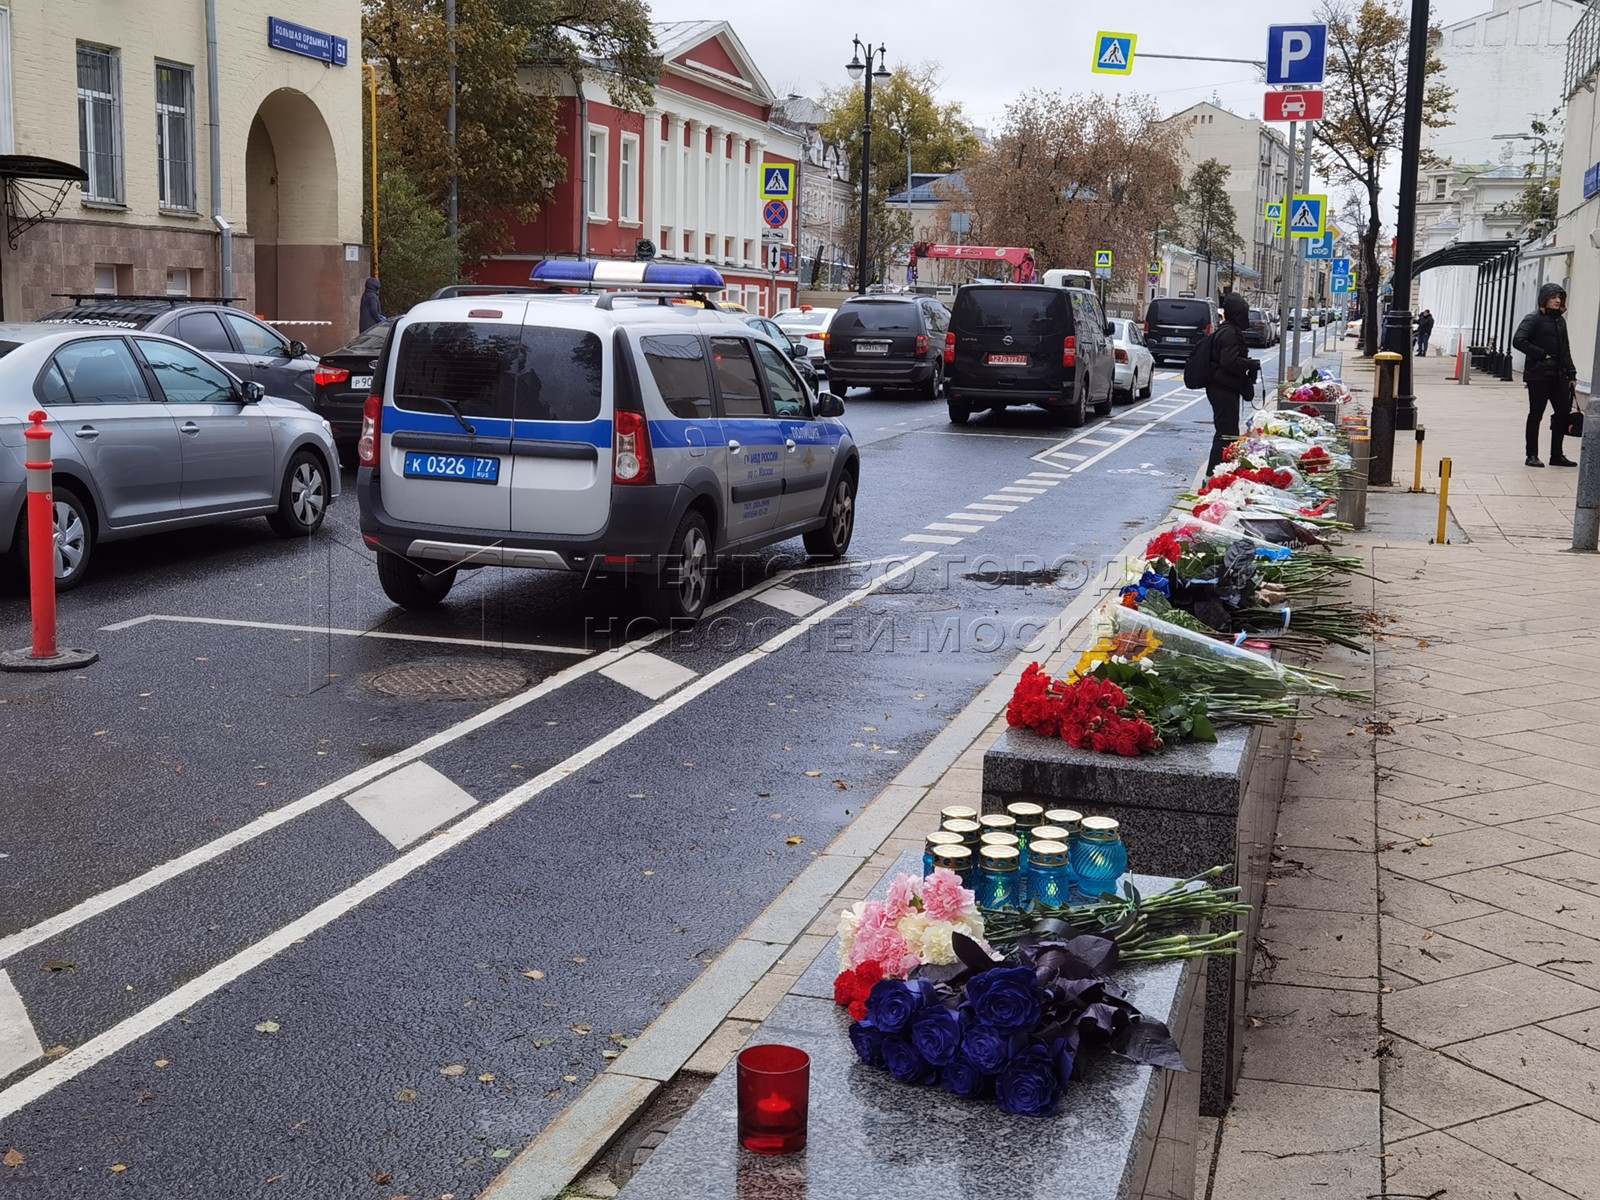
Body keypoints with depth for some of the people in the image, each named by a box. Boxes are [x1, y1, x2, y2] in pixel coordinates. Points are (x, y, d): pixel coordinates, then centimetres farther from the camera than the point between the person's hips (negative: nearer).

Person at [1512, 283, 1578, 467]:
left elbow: (1566, 350, 17)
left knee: (1563, 412, 5)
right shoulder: (1534, 319, -6)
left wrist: (1572, 374, 13)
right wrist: (1542, 354, -16)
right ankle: (1532, 456, 9)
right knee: (1536, 414, 1)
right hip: (1538, 375, -6)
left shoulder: (1560, 320, 14)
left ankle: (1556, 455, 15)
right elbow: (1519, 341, -17)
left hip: (1558, 375, 6)